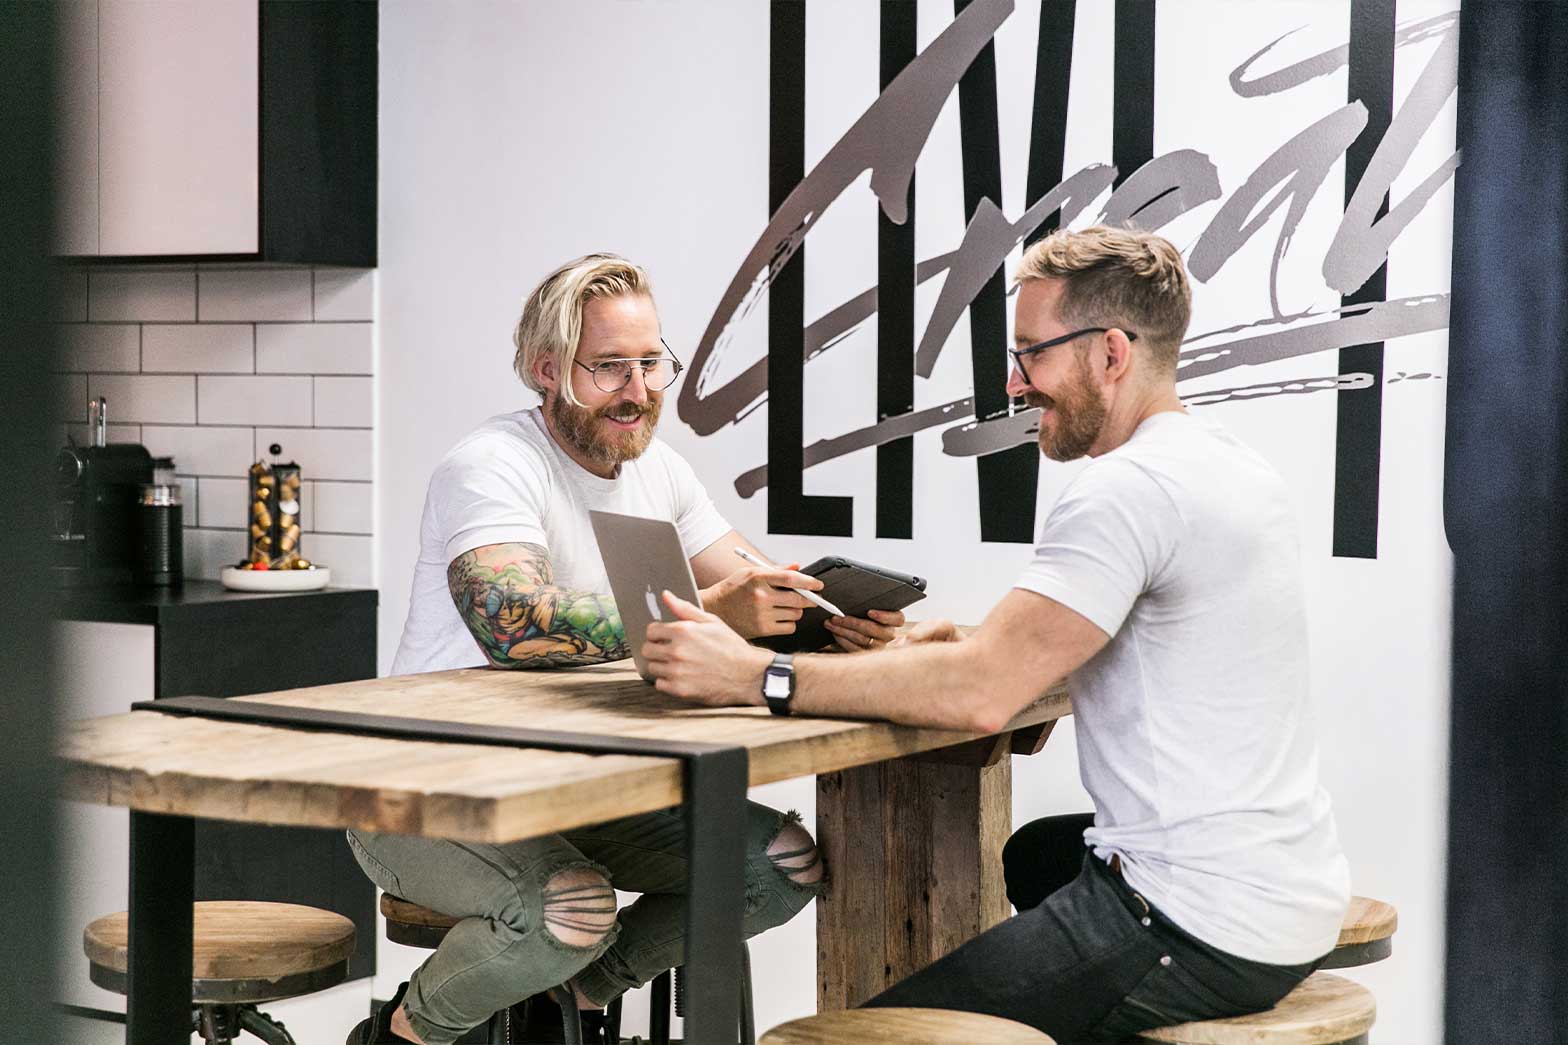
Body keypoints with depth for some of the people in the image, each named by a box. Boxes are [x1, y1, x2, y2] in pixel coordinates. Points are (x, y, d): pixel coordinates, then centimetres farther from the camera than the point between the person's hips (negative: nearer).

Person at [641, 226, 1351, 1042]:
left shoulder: (1126, 488, -19)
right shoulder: (1236, 468, 13)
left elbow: (983, 693, -25)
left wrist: (755, 675, -23)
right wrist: (980, 640, 3)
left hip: (1209, 930, -11)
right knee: (1032, 853, 37)